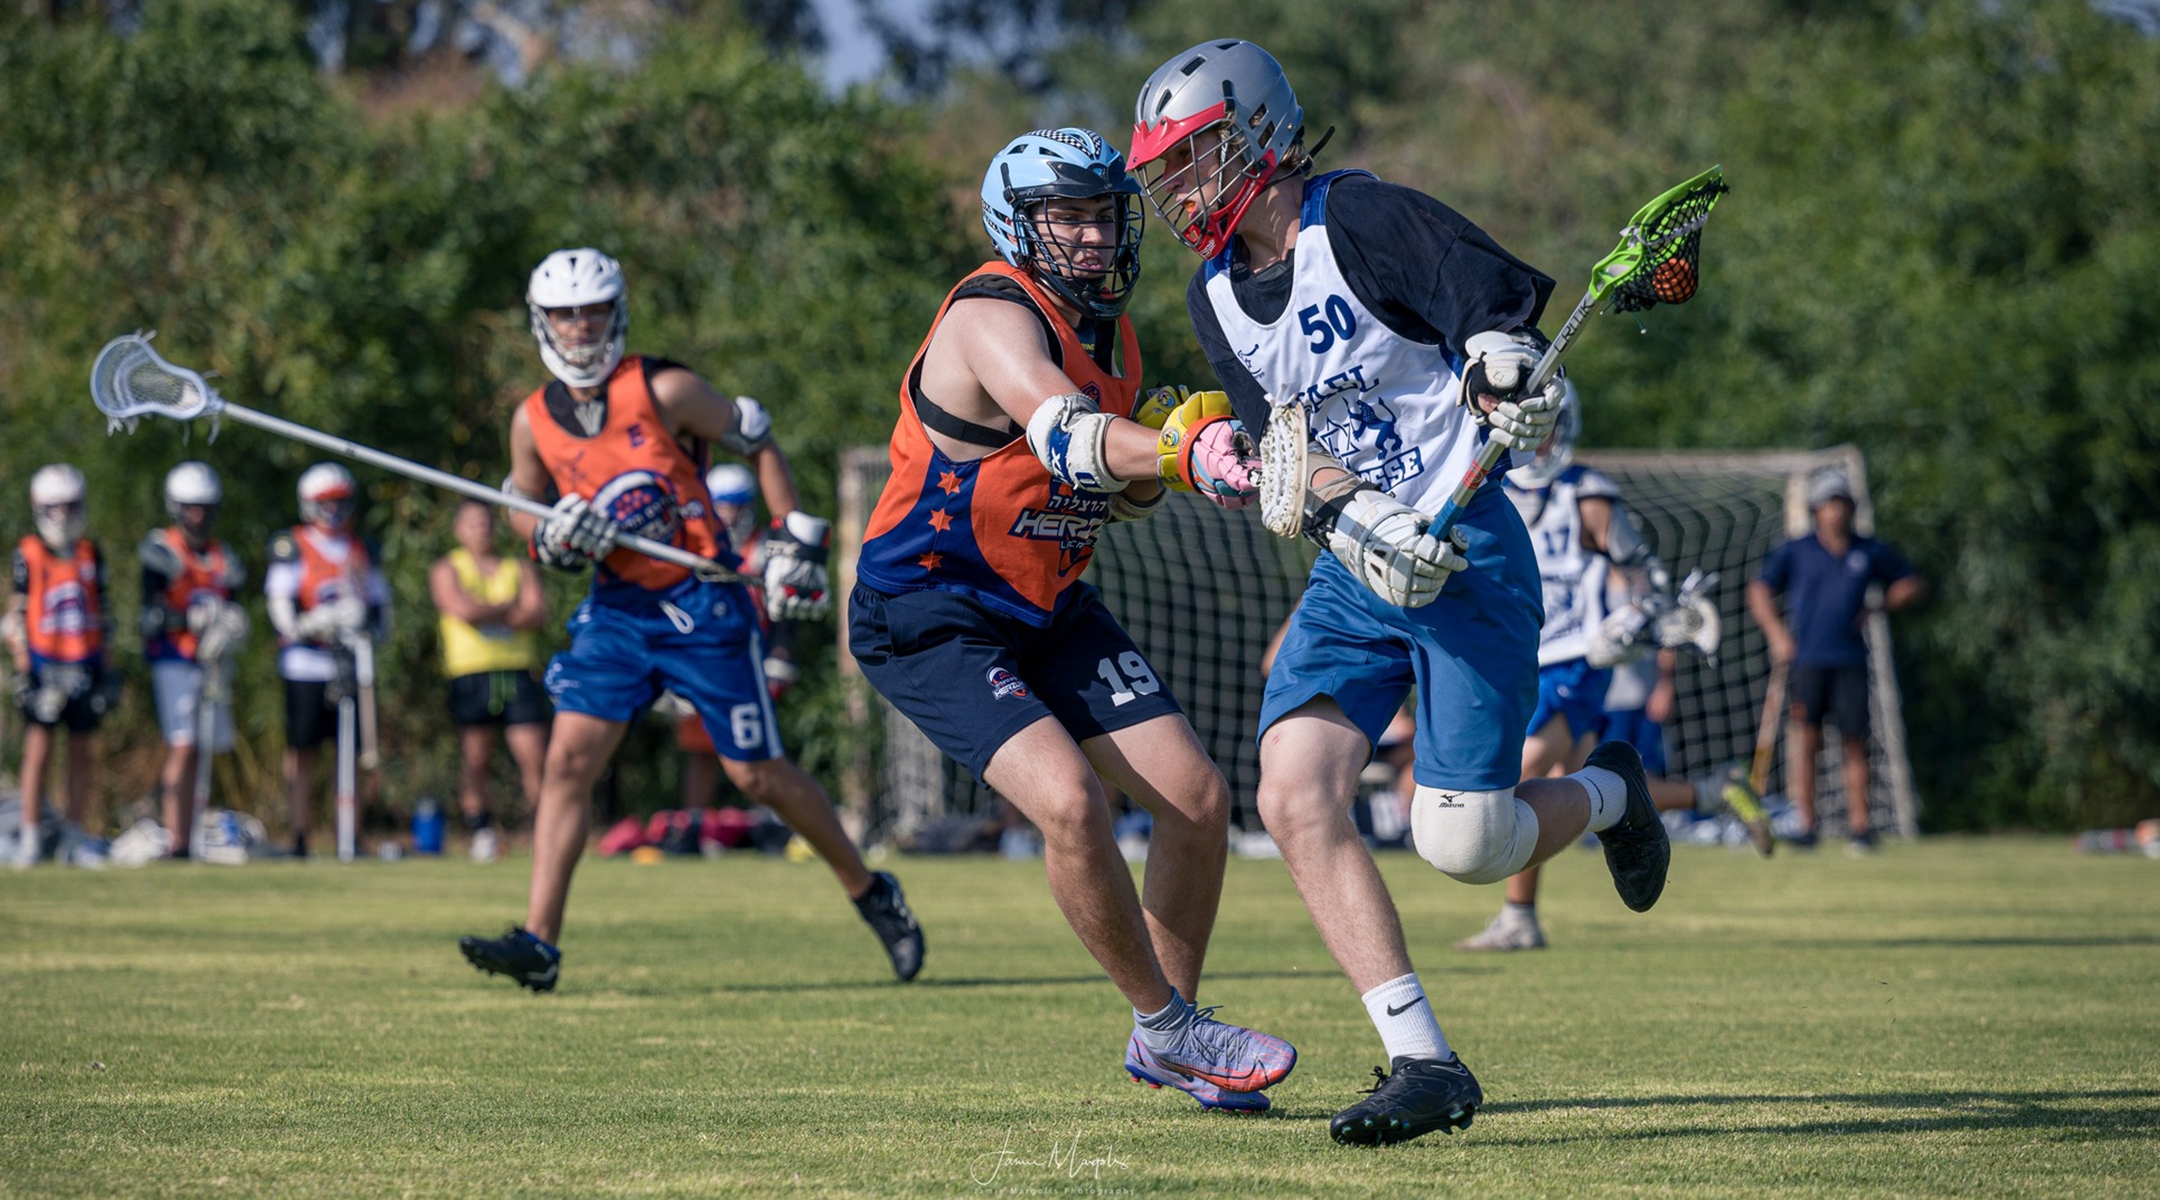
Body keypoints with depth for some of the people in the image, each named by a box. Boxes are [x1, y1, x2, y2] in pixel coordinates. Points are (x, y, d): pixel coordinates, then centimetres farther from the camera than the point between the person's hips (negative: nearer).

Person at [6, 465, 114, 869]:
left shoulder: (90, 555, 9)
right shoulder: (28, 555, -2)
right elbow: (16, 616, 0)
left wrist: (103, 665, 11)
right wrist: (24, 667, -6)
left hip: (85, 666, 4)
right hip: (44, 665, -4)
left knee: (84, 755, 4)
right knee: (38, 752, -6)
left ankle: (73, 839, 10)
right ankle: (30, 841, -2)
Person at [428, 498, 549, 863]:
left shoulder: (519, 568, 17)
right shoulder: (446, 569, 10)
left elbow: (538, 614, 1)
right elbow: (463, 609, -8)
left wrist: (487, 613, -6)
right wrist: (511, 607, 1)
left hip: (518, 672, 2)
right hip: (470, 672, -1)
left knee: (533, 755, -8)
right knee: (476, 760, -2)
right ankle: (481, 833, 6)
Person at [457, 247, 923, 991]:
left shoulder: (665, 391, -11)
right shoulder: (535, 421, 0)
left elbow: (758, 444, 0)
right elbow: (521, 504, 16)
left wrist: (795, 544, -4)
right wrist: (550, 537, -8)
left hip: (704, 603, -4)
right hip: (616, 609, 4)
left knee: (757, 774, 2)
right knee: (568, 760, -11)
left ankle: (870, 893, 23)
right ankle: (539, 943, -12)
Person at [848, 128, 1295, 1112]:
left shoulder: (1110, 335, 6)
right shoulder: (994, 317, -22)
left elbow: (1123, 492, 18)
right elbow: (1067, 439, -41)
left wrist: (1168, 450, -5)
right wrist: (1185, 455, -59)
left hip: (1051, 613, 9)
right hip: (930, 621, -9)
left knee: (1197, 799, 0)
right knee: (1069, 802, -25)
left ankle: (1166, 1040, 18)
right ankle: (1167, 1023, -5)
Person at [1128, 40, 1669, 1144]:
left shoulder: (1360, 218, -11)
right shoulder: (1215, 295, 9)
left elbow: (1497, 297, -18)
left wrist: (1502, 373, -41)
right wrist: (1351, 519, -20)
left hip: (1467, 556, -6)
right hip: (1353, 573, 6)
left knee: (1459, 844, -9)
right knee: (1295, 795, -15)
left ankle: (1607, 793, 26)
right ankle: (1424, 1063, -12)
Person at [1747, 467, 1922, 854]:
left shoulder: (1869, 552, 11)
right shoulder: (1796, 552, 6)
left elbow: (1908, 583, 21)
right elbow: (1760, 590, 5)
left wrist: (1876, 608, 5)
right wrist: (1777, 634, -8)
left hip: (1850, 660, 1)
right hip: (1807, 658, -1)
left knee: (1854, 741, -1)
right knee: (1806, 738, -6)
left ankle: (1859, 823, 6)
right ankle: (1805, 825, -3)